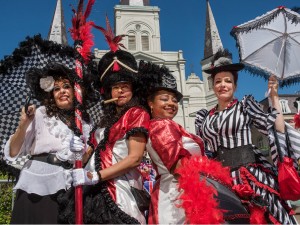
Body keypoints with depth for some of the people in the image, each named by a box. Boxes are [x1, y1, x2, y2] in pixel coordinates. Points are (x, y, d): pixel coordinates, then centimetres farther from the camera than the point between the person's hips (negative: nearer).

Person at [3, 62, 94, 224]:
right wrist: (23, 125, -19)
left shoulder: (84, 122, 7)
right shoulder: (40, 113, -2)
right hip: (36, 184, -3)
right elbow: (13, 152, -5)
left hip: (65, 188, 3)